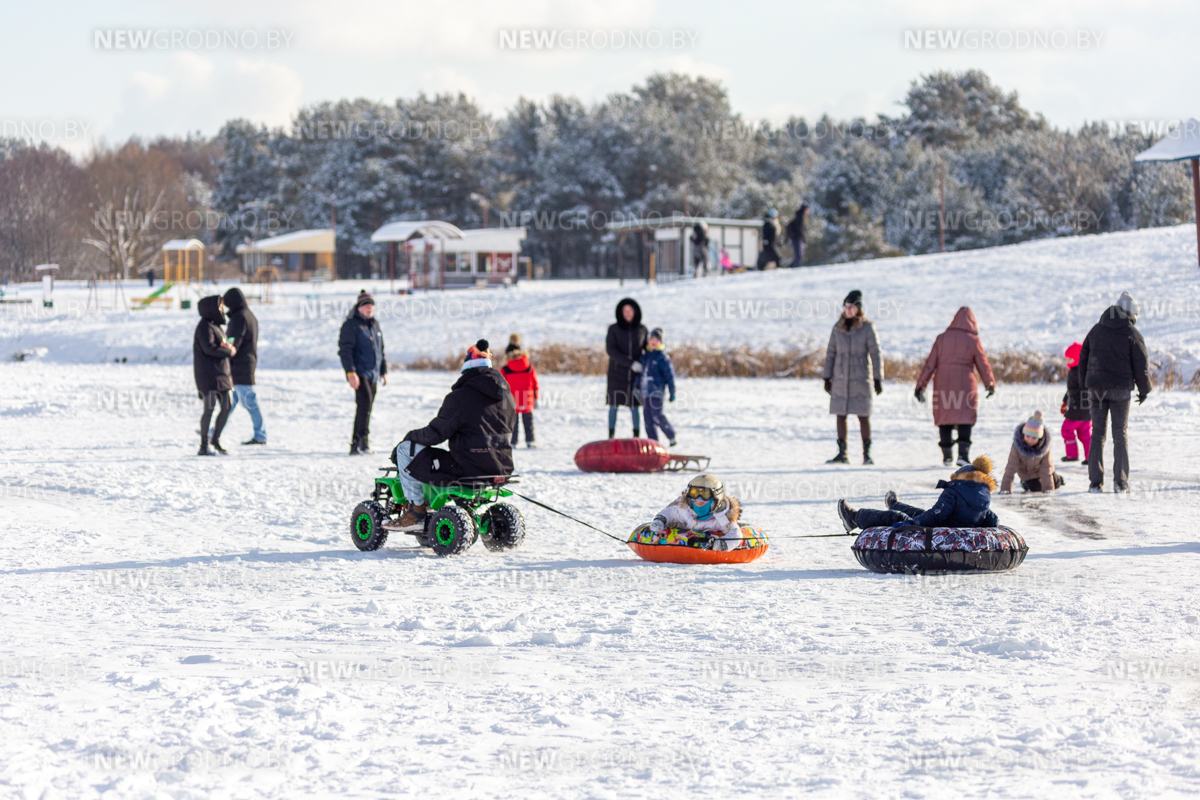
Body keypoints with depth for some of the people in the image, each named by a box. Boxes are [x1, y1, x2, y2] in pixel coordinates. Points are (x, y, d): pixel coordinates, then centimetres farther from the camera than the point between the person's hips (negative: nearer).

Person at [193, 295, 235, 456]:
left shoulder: (215, 325, 17)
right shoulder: (204, 326, -12)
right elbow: (209, 347, -23)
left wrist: (229, 347, -5)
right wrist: (229, 352, -11)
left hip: (221, 373, 9)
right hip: (208, 374, -9)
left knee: (226, 407, 8)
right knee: (209, 409, -6)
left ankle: (215, 439, 20)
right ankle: (204, 446, 0)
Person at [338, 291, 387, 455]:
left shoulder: (375, 325, 17)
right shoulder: (351, 325, -6)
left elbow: (381, 350, 26)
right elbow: (345, 350, -12)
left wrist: (384, 371, 23)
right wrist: (351, 372, -21)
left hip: (373, 374, 8)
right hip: (359, 372, -8)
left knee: (365, 408, 8)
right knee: (365, 400, -25)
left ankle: (355, 445, 12)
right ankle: (363, 438, -29)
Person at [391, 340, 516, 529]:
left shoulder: (460, 397, -13)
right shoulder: (507, 395, 8)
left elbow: (435, 434, -9)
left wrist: (410, 436, 11)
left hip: (468, 467, -8)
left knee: (406, 449, 4)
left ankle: (416, 512, 8)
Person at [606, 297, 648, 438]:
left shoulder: (642, 329, 3)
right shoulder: (613, 329, -3)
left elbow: (647, 348, 13)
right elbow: (611, 350, -11)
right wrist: (630, 363, -19)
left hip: (635, 374, 1)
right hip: (617, 372, -1)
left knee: (634, 406, -2)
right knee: (614, 404, 0)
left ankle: (636, 437, 3)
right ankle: (611, 436, 6)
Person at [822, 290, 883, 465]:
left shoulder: (867, 328, -4)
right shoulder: (838, 328, 5)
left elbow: (875, 354, -4)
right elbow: (830, 353, 10)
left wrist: (878, 379, -9)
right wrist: (827, 378, 7)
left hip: (860, 378, -3)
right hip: (840, 378, 3)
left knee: (863, 416, -3)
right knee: (840, 416, 4)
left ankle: (867, 454, 4)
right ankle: (842, 454, 9)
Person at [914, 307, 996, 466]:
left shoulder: (941, 338, 4)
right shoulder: (973, 340, -2)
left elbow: (930, 364, 3)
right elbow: (983, 365, 6)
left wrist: (921, 385, 7)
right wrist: (991, 384, 21)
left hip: (942, 385, 2)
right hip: (965, 385, -2)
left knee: (944, 418, 11)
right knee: (965, 419, 0)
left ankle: (947, 456, 13)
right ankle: (963, 453, -14)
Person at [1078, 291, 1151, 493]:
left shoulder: (1096, 330, 9)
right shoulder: (1131, 333, -5)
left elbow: (1083, 358, 12)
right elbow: (1141, 364, -4)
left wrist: (1085, 385, 18)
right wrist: (1144, 390, 7)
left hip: (1096, 388, 3)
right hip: (1121, 389, -3)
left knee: (1097, 434, 5)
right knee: (1120, 435, 3)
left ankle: (1096, 482, 0)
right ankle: (1120, 482, 1)